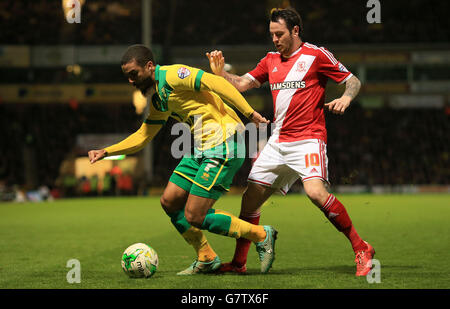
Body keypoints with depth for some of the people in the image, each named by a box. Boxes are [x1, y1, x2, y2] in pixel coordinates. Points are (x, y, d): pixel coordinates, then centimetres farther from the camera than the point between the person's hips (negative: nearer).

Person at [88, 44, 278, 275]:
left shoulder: (172, 75, -11)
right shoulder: (158, 99, 18)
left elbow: (216, 83, -20)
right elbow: (143, 136, 27)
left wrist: (249, 113, -26)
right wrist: (106, 152, 19)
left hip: (222, 145, -10)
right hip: (200, 148, 10)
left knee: (193, 217, -9)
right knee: (169, 202, 9)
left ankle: (261, 236, 5)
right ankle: (206, 259, 21)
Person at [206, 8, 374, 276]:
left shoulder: (316, 55, -2)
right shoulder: (271, 61, 15)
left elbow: (353, 81, 0)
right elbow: (242, 84, 17)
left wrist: (345, 97, -20)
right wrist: (221, 73, -1)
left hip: (308, 138, -7)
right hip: (279, 141, 7)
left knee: (316, 192, -28)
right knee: (251, 197, 3)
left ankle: (361, 250, -17)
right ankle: (239, 262, 17)